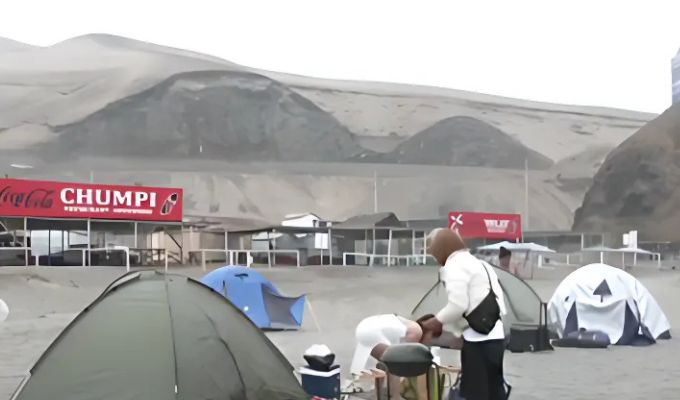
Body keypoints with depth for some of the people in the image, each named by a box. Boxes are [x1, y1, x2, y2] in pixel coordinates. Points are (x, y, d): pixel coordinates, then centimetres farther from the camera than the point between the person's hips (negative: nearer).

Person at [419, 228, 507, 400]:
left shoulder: (454, 266, -8)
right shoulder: (478, 263, 22)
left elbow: (458, 306, -18)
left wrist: (435, 322, -2)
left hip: (479, 339, -9)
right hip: (494, 336, 9)